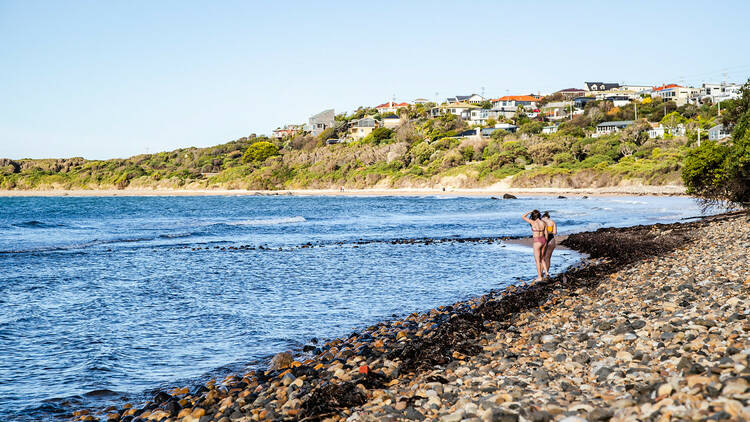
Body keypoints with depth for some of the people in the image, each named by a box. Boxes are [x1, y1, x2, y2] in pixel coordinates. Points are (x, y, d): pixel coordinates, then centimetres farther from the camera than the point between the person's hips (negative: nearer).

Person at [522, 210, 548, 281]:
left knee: (537, 260, 3)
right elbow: (546, 234, 8)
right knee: (541, 259, 22)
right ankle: (546, 271, 19)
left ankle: (539, 277, 5)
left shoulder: (533, 222, -15)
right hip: (543, 240, 6)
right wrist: (545, 244, 18)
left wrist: (530, 212, 4)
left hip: (537, 242, -6)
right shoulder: (543, 223, 1)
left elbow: (523, 217, -7)